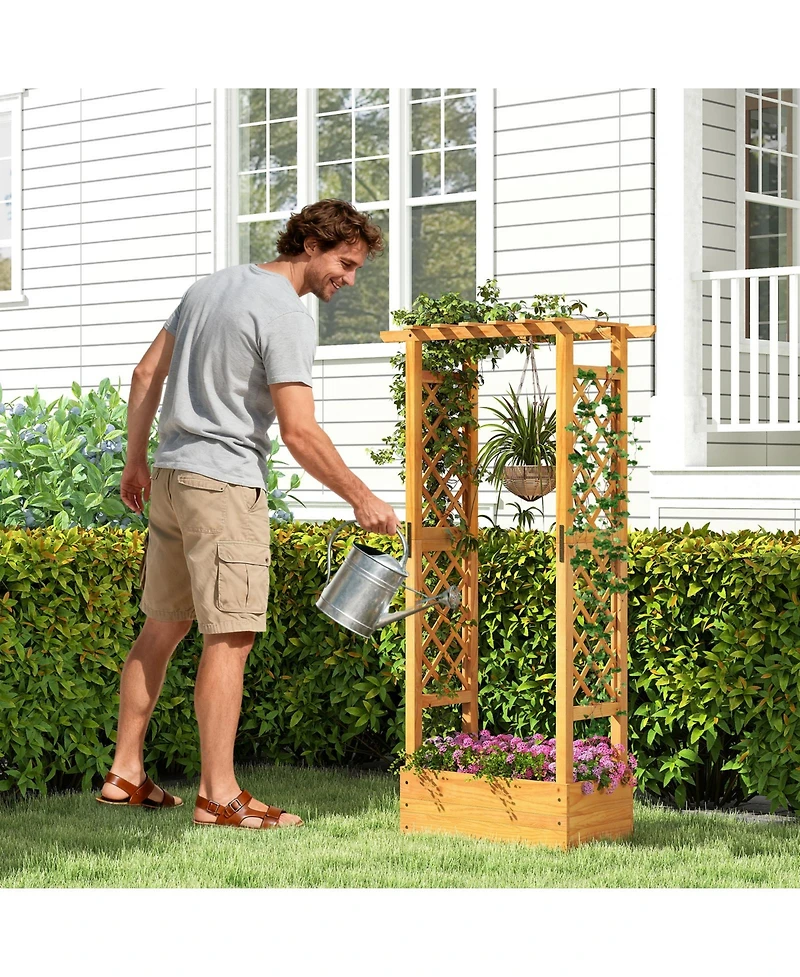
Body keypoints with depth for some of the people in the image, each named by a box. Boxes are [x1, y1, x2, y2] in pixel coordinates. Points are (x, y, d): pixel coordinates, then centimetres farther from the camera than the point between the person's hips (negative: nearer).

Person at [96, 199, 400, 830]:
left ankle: (126, 773, 21)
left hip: (169, 475, 9)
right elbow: (299, 433, -18)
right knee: (229, 637, -7)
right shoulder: (288, 316, -12)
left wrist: (136, 462, 25)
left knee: (164, 627, 15)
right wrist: (362, 499, -11)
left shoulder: (214, 285, 15)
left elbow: (147, 375, 18)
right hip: (225, 483, -9)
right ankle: (219, 795, -6)